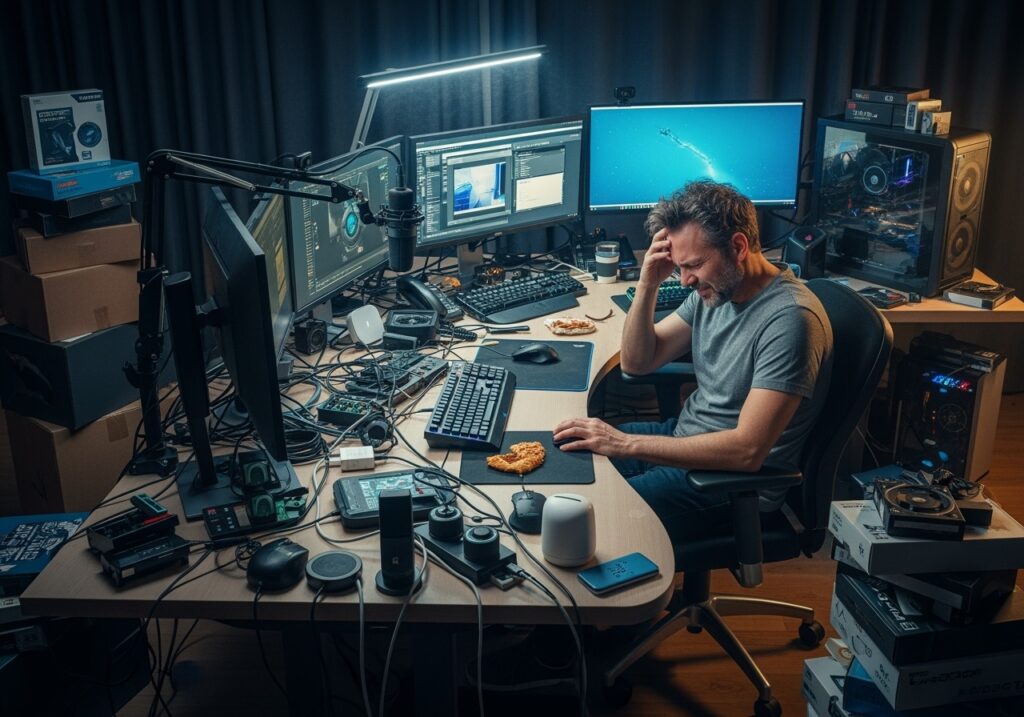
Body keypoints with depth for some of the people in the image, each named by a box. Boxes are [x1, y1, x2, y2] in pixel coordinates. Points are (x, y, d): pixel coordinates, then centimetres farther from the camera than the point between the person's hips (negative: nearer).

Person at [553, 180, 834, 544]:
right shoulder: (714, 289, 1)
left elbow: (747, 451, -30)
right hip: (684, 437, 9)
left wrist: (626, 444, -31)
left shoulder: (790, 318, -26)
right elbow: (636, 362, 6)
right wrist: (647, 284, -11)